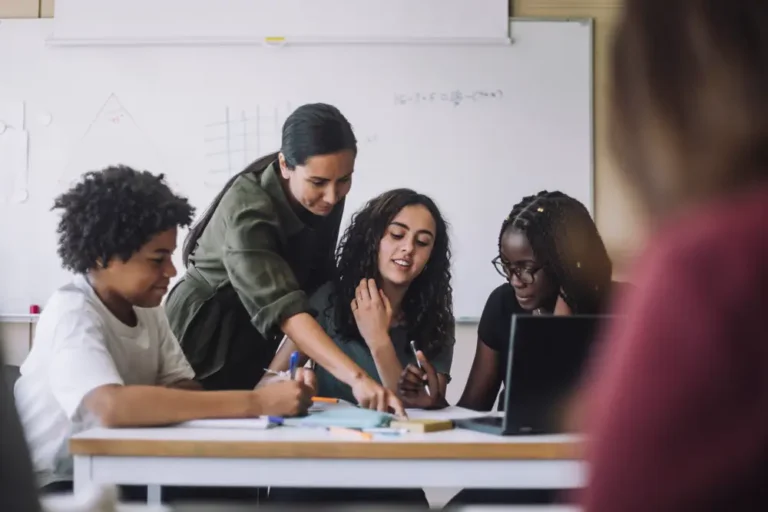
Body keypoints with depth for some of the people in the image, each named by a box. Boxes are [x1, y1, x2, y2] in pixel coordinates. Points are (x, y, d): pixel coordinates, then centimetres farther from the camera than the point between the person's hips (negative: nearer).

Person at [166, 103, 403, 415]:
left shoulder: (327, 196, -14)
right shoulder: (247, 210, -34)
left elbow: (315, 282, -3)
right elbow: (285, 308, -44)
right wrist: (356, 378, -54)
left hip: (257, 346, 6)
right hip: (206, 343, -6)